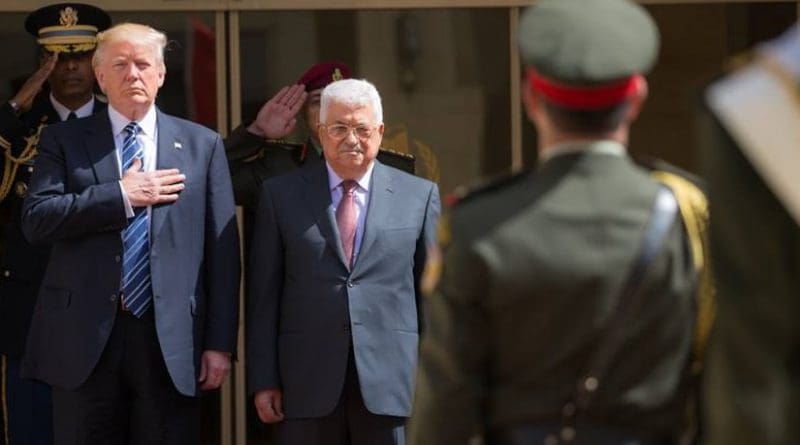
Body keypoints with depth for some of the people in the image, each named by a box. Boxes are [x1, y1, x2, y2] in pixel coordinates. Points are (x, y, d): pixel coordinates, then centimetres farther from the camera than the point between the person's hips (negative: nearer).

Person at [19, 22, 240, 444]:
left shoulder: (202, 145, 10)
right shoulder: (64, 141, 8)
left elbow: (222, 248, 6)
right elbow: (36, 219, -6)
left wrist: (220, 342, 0)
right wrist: (121, 195, -12)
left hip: (171, 337, 0)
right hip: (84, 337, 0)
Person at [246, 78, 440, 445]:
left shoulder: (419, 196, 8)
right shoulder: (281, 195, 7)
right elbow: (263, 294, 5)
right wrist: (263, 381, 0)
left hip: (390, 385, 0)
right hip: (307, 386, 0)